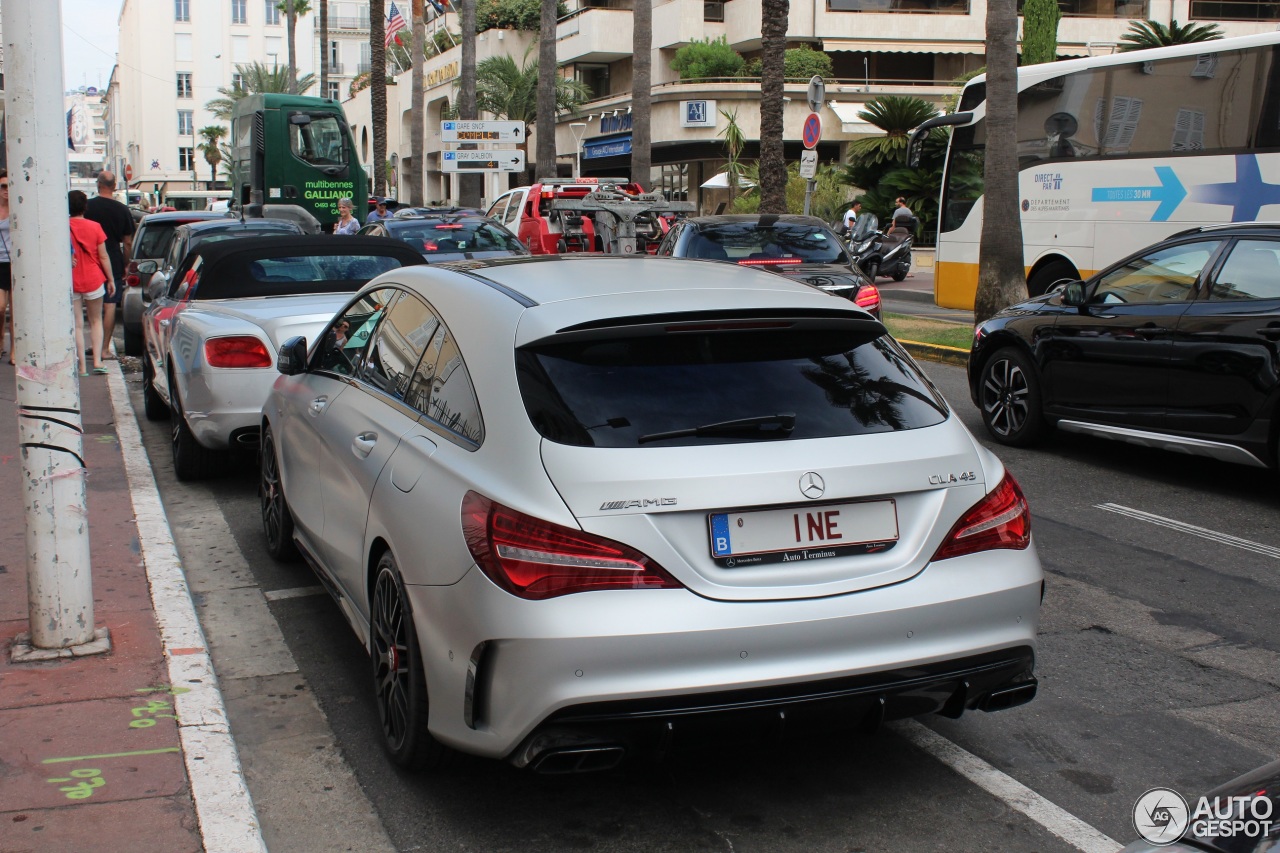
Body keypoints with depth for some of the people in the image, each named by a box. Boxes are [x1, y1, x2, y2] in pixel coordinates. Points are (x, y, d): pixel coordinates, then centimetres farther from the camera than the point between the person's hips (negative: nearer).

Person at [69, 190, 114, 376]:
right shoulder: (94, 227, -5)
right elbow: (103, 257, -2)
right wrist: (110, 279, 7)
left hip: (71, 283, -1)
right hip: (93, 280, 1)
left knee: (77, 325, 5)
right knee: (96, 321, 16)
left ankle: (82, 366, 3)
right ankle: (97, 361, 5)